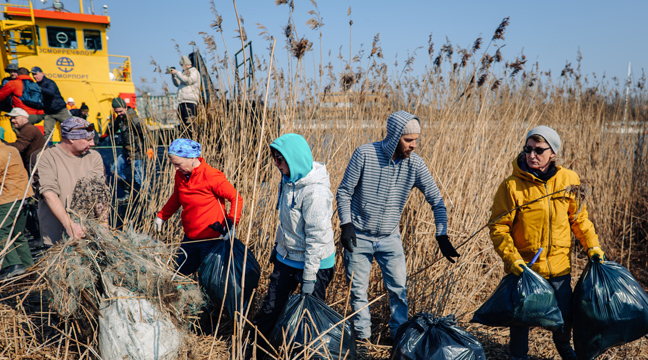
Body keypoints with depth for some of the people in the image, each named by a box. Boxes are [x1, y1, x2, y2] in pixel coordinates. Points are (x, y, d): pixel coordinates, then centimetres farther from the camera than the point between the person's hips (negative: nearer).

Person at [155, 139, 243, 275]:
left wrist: (231, 223, -27)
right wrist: (161, 216, 16)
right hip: (190, 237, 7)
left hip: (211, 239, -7)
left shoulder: (211, 176, -20)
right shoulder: (180, 174, 1)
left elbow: (236, 198, -17)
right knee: (181, 272, 18)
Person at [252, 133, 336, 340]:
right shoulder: (288, 179, 1)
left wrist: (309, 277, -21)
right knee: (272, 306, 14)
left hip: (314, 261, -7)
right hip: (286, 258, 7)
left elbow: (317, 236, -24)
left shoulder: (315, 192, -27)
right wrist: (278, 245, 22)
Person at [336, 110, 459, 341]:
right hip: (359, 236, -2)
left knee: (399, 288, 4)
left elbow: (436, 200, -5)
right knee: (358, 290, 8)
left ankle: (399, 336, 26)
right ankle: (362, 337, 28)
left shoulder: (415, 164, -10)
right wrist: (346, 224, -16)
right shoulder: (365, 154, -17)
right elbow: (344, 191, -8)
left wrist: (442, 236, -13)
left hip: (390, 238, 2)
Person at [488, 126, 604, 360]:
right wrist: (511, 257, -21)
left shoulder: (568, 179, -4)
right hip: (524, 267, -3)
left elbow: (579, 217, 10)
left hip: (559, 265, 3)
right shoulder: (512, 186, -15)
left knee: (565, 314, 19)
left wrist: (592, 245, 3)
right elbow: (498, 227, -12)